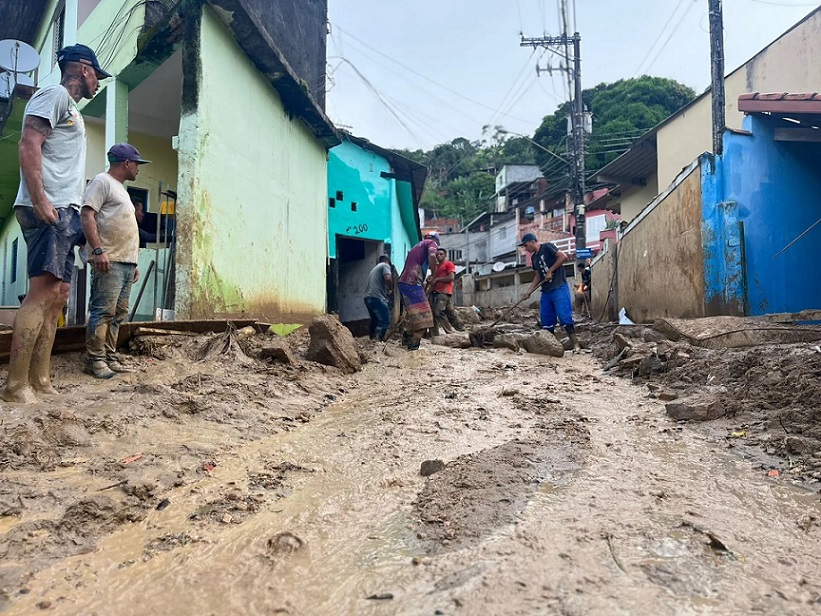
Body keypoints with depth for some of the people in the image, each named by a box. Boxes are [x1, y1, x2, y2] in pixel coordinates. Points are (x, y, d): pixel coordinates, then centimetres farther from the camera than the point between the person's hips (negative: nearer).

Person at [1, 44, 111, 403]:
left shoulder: (70, 108, 28)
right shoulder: (55, 94, 0)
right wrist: (40, 200, -23)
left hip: (64, 212, 10)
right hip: (48, 210, -10)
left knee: (58, 295, 7)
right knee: (42, 293, -15)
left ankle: (40, 380, 10)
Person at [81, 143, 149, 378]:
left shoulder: (121, 189, 26)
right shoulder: (102, 181, -1)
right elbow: (87, 216, -12)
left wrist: (133, 262, 22)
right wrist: (98, 250, -23)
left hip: (126, 262, 9)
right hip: (109, 261, -9)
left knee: (118, 313, 7)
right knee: (103, 312, -10)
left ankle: (110, 358, 11)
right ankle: (95, 360, -6)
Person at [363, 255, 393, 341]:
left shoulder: (374, 268, 30)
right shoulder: (385, 265, 3)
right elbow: (388, 278, -16)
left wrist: (386, 291, 33)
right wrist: (391, 289, 1)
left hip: (368, 297, 9)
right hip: (377, 298, -9)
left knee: (375, 320, 18)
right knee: (385, 321, -11)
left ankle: (373, 339, 20)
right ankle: (377, 340, -23)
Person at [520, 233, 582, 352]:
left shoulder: (547, 247, -5)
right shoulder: (534, 257, 17)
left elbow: (563, 257, -15)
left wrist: (550, 271, -14)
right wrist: (529, 291, 12)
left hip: (559, 288, -8)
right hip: (546, 291, 9)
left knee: (565, 317, -13)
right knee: (546, 320, 6)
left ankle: (576, 345, -8)